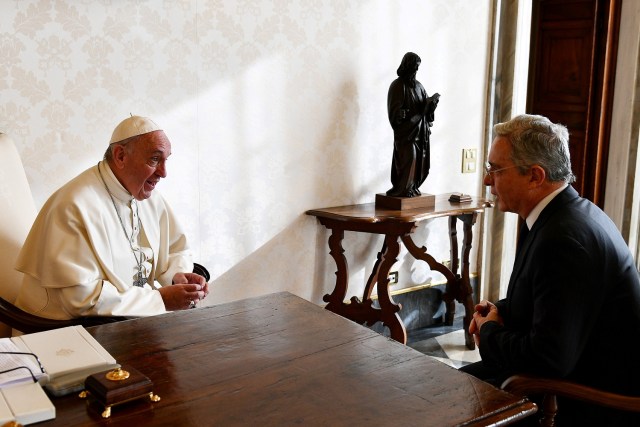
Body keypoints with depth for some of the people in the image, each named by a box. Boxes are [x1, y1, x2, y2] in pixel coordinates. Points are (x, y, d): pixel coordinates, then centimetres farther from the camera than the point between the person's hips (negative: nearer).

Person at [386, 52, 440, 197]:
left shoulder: (418, 85, 15)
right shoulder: (398, 85, -7)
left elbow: (426, 105, 10)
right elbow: (396, 111, -14)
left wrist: (432, 101, -11)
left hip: (420, 129, 7)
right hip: (406, 130, -7)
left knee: (420, 160, 6)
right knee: (408, 158, -10)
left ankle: (412, 187, 15)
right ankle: (402, 189, -2)